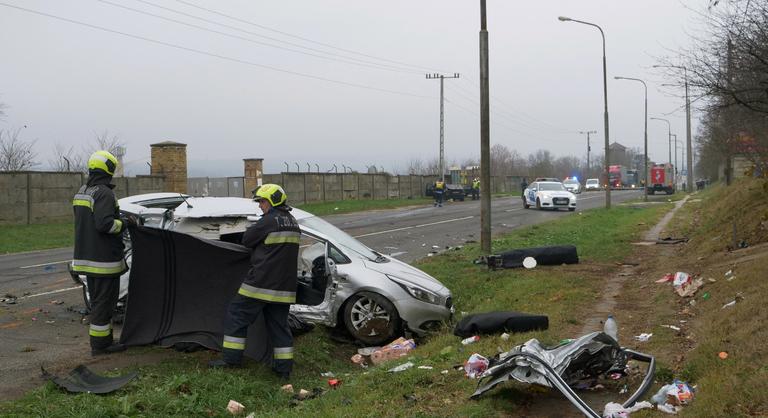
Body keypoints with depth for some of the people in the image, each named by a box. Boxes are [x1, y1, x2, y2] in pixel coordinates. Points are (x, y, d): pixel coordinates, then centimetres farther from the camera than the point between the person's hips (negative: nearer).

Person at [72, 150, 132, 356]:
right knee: (104, 300, -2)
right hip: (104, 259, -10)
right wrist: (125, 223, -10)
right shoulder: (104, 193, -18)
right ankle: (100, 344, 3)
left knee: (98, 300, 17)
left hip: (85, 256, 10)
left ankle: (104, 339, 25)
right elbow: (105, 223, -27)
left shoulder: (81, 192, 13)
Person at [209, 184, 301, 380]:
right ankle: (284, 368, 11)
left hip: (261, 282, -8)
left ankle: (231, 358, 7)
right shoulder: (293, 222, 12)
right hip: (285, 287, 8)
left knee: (236, 316, 5)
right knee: (279, 324, 12)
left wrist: (253, 229, 13)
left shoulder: (269, 221, -15)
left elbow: (246, 239, -6)